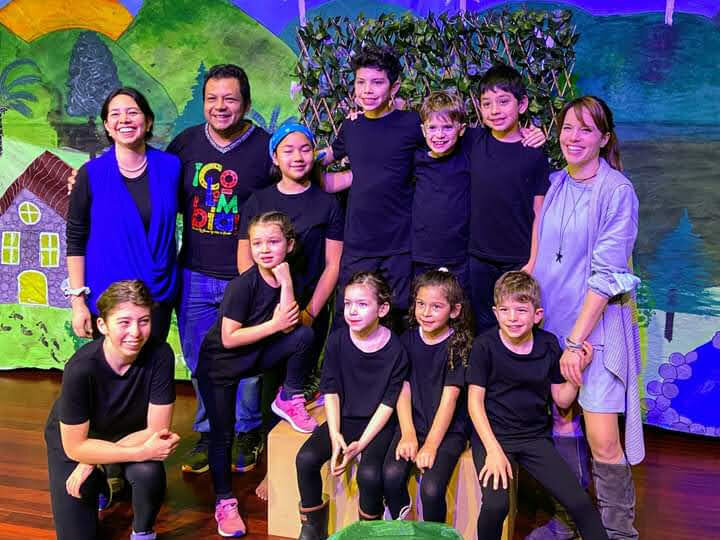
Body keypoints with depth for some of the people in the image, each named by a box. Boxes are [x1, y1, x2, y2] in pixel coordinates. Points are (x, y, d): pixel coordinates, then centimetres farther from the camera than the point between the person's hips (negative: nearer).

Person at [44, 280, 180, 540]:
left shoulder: (160, 355, -29)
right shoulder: (81, 369, -34)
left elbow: (157, 429, -22)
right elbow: (75, 447, -25)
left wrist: (93, 462, -24)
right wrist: (143, 451, -33)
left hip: (129, 434, 1)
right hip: (73, 442, -1)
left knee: (149, 473, -30)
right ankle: (99, 483, 26)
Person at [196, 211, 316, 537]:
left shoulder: (286, 276, -10)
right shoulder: (243, 285, -25)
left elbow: (289, 325, -24)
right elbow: (228, 339, -26)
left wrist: (284, 279, -28)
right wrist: (274, 324, -24)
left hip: (255, 356, 4)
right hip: (220, 364, -4)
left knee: (304, 335, -18)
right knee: (223, 434, -3)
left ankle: (290, 400, 1)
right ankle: (224, 501, 17)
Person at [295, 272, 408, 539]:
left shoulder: (395, 349, -14)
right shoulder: (338, 340, -6)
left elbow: (388, 403, -11)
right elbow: (331, 391, -2)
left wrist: (361, 443, -18)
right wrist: (335, 435, -14)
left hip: (378, 424, -3)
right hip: (344, 418, 3)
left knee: (369, 473, -28)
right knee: (306, 459, -20)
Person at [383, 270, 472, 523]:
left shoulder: (459, 345, -8)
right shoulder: (408, 339, 4)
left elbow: (449, 398, -13)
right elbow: (403, 390, 1)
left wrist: (431, 445, -19)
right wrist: (408, 433, -11)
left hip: (448, 429, -3)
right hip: (413, 423, 3)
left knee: (431, 489, -24)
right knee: (391, 475, -22)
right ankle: (401, 525, 6)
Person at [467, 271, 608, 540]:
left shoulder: (549, 345, -2)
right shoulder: (485, 345, -10)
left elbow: (562, 399, 6)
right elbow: (475, 401, -9)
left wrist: (578, 370, -11)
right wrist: (494, 450, -16)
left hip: (535, 437, 3)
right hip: (492, 435, -3)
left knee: (580, 502, -8)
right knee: (496, 504, -24)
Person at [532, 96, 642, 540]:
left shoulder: (618, 192, -9)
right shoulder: (553, 185, 7)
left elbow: (606, 274, -14)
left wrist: (577, 340, -17)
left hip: (598, 324, -5)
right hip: (552, 320, 5)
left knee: (603, 440, -7)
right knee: (561, 420, 11)